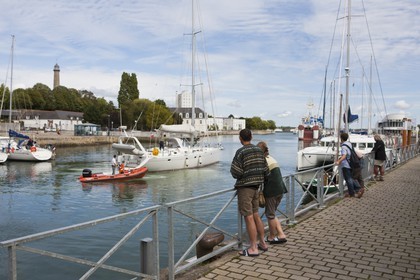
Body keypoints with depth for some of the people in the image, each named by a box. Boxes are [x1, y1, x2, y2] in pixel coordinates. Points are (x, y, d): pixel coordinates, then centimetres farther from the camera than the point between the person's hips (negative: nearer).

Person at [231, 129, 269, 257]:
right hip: (255, 186, 7)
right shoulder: (259, 150, 6)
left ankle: (253, 249, 2)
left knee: (249, 217, -3)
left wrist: (232, 167, 5)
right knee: (256, 215, 17)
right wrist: (260, 179, 26)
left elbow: (236, 172, -17)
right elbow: (265, 170, 8)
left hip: (244, 187, -7)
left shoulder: (241, 152, -14)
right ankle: (262, 243, 25)